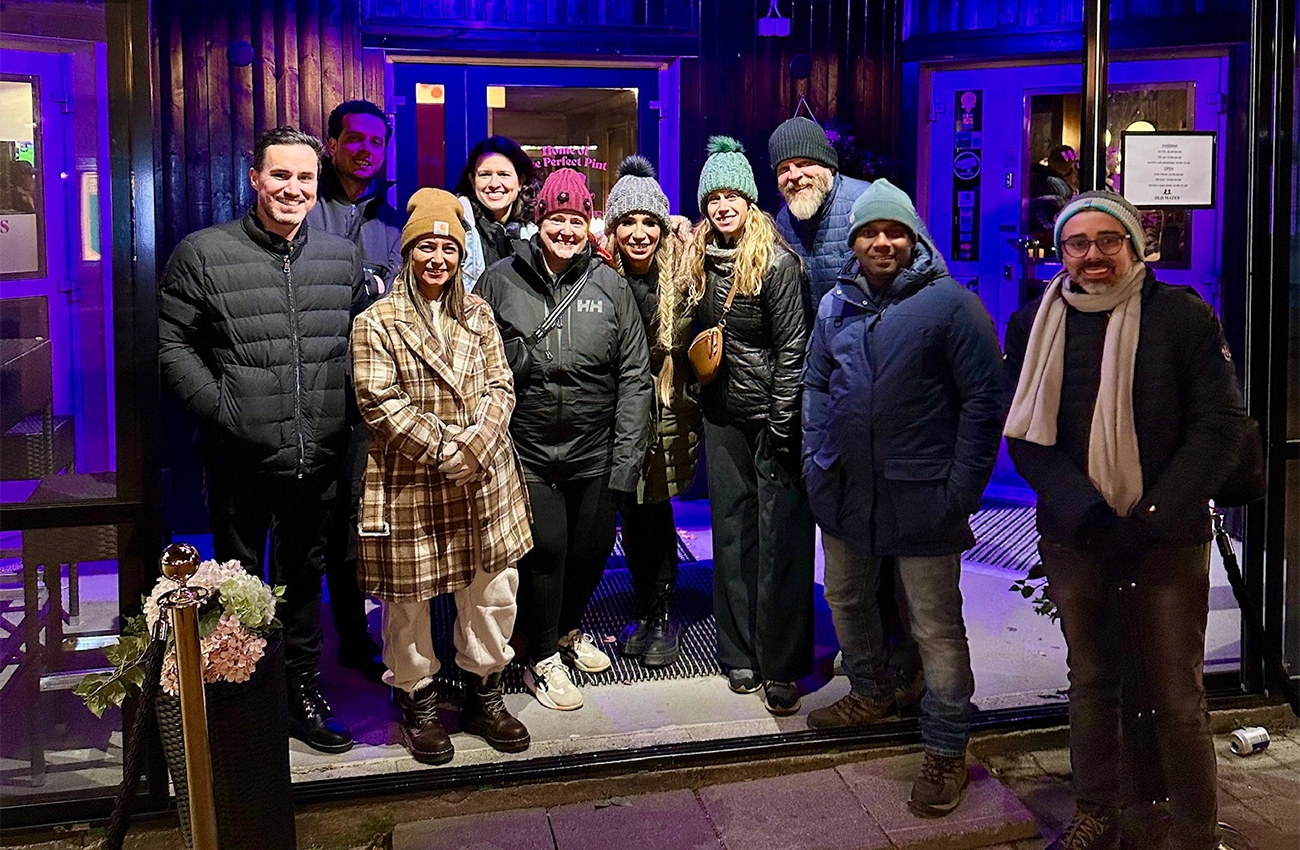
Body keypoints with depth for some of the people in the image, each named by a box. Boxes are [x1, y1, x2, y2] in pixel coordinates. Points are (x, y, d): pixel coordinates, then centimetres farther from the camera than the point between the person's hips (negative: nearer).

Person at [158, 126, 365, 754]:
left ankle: (303, 693, 33)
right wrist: (221, 409, -13)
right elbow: (174, 345, -3)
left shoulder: (342, 257, 7)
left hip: (318, 460, 3)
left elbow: (360, 342, 15)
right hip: (241, 459, -3)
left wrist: (346, 410, 3)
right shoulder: (203, 254, -4)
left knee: (304, 578, 18)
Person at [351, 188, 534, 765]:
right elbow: (380, 402, -12)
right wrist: (442, 450, -17)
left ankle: (484, 695, 30)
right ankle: (417, 702, 28)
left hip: (485, 480, 4)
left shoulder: (477, 314, 10)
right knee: (410, 601, 7)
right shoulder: (377, 322, -5)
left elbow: (501, 386, 5)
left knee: (494, 589, 11)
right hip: (411, 487, -4)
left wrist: (476, 444, -12)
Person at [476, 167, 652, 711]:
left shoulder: (610, 287, 1)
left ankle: (569, 630, 41)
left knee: (593, 548, 12)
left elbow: (634, 376, 1)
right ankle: (543, 659, 19)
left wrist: (626, 457, -3)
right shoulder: (500, 281, -1)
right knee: (546, 548, -3)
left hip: (595, 452, 2)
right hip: (527, 450, -2)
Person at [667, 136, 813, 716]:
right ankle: (739, 655, 20)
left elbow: (792, 348, -13)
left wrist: (781, 428, -15)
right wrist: (697, 400, 8)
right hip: (722, 415, 6)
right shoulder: (698, 260, 7)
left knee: (781, 541, -3)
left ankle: (781, 667, 6)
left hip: (770, 414, -6)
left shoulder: (775, 261, -11)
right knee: (731, 534, 9)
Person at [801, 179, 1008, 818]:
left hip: (919, 496, -6)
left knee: (936, 626, 2)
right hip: (844, 492, 6)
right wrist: (814, 461, 6)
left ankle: (946, 751, 16)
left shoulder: (950, 303, -9)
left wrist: (963, 488, -13)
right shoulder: (835, 306, 9)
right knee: (846, 598, 22)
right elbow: (816, 387, 16)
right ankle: (870, 694, 45)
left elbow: (985, 399, -10)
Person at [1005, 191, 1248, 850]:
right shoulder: (1036, 325, 5)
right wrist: (1084, 511, -12)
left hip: (1168, 541, -3)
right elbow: (1026, 434, 2)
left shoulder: (1182, 315, -3)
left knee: (1175, 696, 1)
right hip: (1074, 538, 3)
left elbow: (1219, 425, -5)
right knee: (1091, 682, 14)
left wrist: (1152, 519, -13)